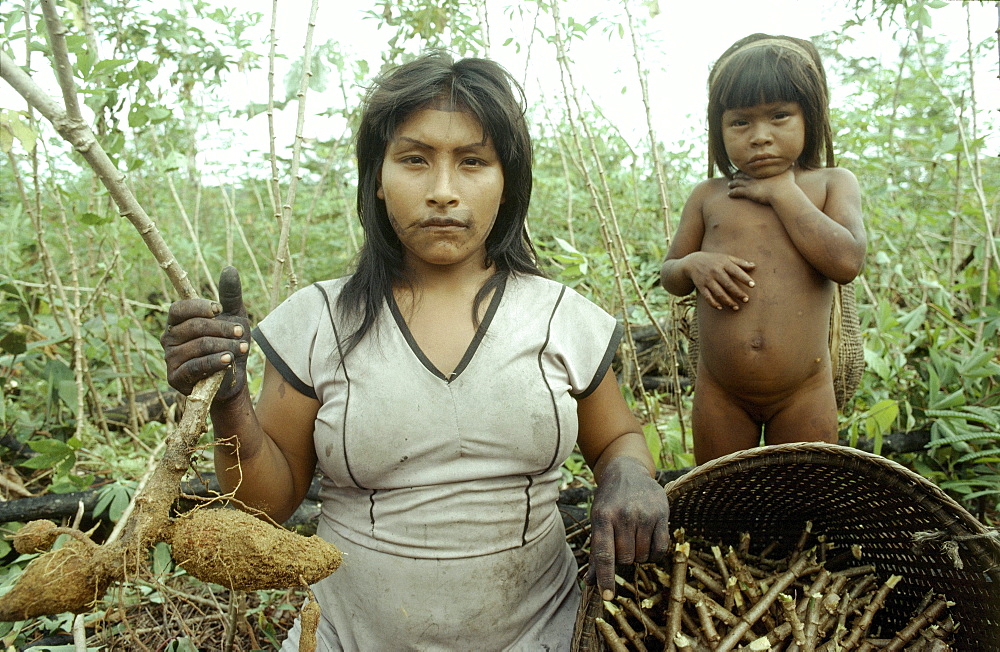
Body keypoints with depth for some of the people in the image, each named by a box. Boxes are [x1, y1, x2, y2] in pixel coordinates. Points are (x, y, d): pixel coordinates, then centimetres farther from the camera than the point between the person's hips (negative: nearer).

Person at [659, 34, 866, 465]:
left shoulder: (832, 184, -1)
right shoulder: (708, 196, 2)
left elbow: (846, 261, -18)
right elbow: (669, 276, 9)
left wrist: (783, 192, -13)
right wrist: (693, 265, -14)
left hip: (804, 393, -1)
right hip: (719, 395, 2)